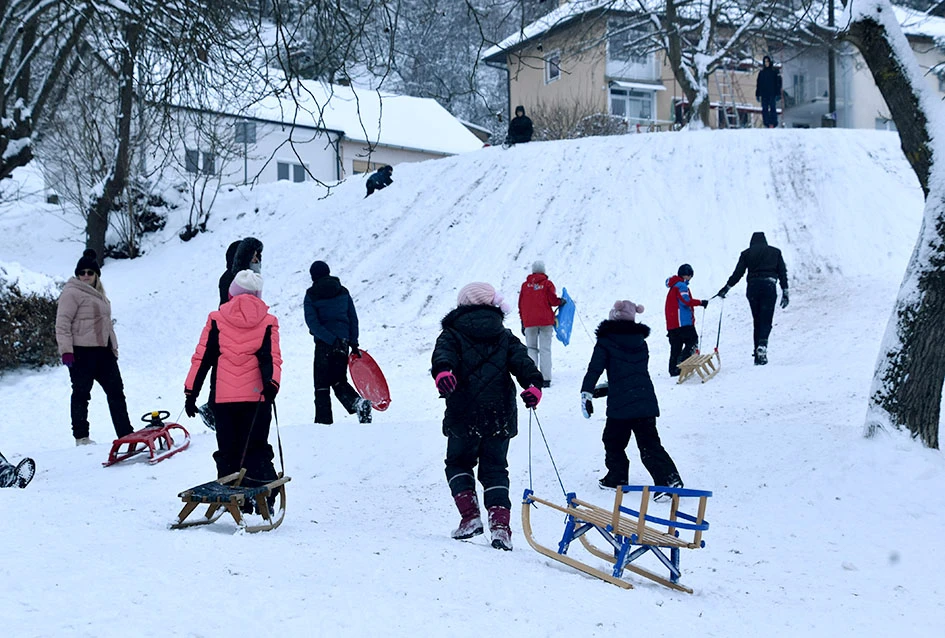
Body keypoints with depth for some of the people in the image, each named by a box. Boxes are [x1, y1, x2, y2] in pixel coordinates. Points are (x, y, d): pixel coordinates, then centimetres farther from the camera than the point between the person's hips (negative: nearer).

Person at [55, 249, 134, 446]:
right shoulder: (72, 293, -6)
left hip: (103, 350, 8)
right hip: (82, 352, -8)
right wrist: (66, 350, -20)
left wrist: (114, 348, 22)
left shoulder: (99, 293, 20)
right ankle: (81, 437, 7)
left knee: (116, 391, 7)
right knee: (81, 394, 0)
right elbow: (63, 323, -13)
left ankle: (126, 434, 11)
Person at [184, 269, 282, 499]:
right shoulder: (267, 322, 6)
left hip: (222, 397, 1)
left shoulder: (216, 319, 7)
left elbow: (201, 358, 5)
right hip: (256, 396, -1)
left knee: (227, 450, 10)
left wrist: (191, 392, 8)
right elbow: (272, 358, -8)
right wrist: (272, 382, -18)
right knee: (256, 449, 6)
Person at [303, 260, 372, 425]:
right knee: (339, 381, 15)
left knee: (321, 384, 4)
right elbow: (353, 317, 8)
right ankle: (358, 403, -10)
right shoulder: (343, 292, 10)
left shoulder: (311, 295, -2)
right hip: (343, 341, 4)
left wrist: (331, 340, -17)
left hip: (324, 343, -4)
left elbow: (313, 323, -12)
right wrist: (353, 343, 8)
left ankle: (323, 420, 0)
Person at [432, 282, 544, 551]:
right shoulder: (505, 337, 16)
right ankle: (500, 524, -7)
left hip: (464, 417, -2)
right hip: (501, 417, 3)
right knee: (495, 469, 11)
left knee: (457, 463, 18)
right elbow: (522, 360, -2)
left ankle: (470, 516, 2)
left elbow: (444, 354, -16)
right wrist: (533, 384, -16)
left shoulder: (452, 334, 7)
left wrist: (442, 371, -36)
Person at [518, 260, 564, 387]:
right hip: (545, 320, -2)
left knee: (531, 348, 10)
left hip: (529, 321, 2)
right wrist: (561, 301, 14)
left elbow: (521, 304, 10)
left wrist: (523, 322, 16)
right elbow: (553, 301, -8)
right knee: (545, 349, -1)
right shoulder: (547, 284, -1)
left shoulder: (525, 285, 8)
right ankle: (545, 379, -6)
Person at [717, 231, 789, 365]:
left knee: (757, 321, 9)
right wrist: (785, 292, 10)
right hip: (769, 287, -1)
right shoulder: (775, 252, 14)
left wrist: (726, 288, 13)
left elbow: (738, 273, 5)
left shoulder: (746, 253, 12)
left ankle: (758, 355, 6)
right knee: (766, 321, -1)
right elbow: (782, 272, 9)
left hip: (753, 288, 1)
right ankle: (762, 344, -29)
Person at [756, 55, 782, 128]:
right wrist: (757, 94, 7)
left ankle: (773, 124, -9)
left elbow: (778, 83, 1)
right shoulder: (761, 73, 11)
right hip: (764, 95, 3)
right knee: (764, 110, 0)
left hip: (772, 94, -3)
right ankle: (766, 124, 2)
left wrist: (778, 94, -7)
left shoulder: (775, 72, 4)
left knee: (773, 108, -7)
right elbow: (758, 84, 13)